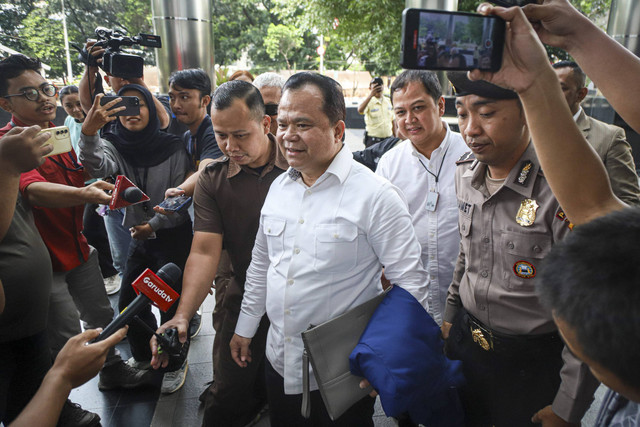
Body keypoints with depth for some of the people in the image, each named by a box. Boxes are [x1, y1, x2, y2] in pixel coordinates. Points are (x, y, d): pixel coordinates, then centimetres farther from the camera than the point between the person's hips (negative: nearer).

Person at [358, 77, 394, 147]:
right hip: (373, 141, -5)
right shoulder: (368, 101, -6)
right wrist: (371, 95, -35)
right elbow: (360, 110, -29)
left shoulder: (388, 101, 9)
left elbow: (392, 120, 15)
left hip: (389, 139, 5)